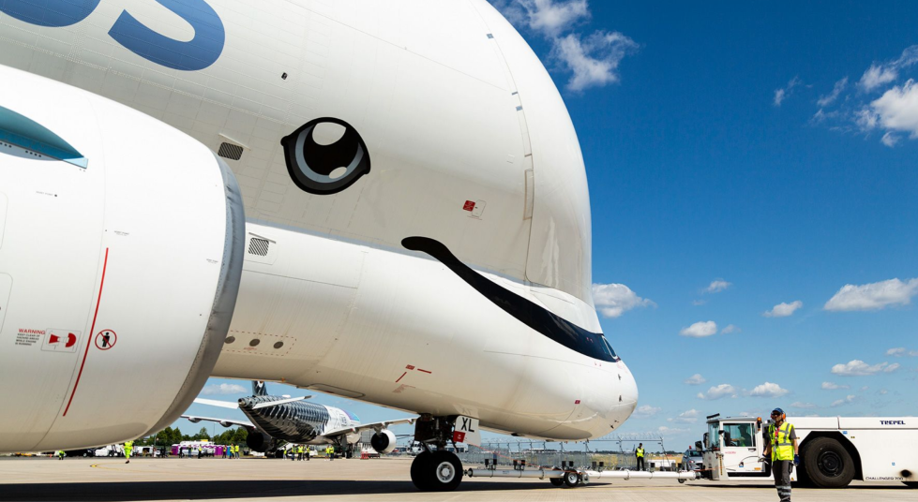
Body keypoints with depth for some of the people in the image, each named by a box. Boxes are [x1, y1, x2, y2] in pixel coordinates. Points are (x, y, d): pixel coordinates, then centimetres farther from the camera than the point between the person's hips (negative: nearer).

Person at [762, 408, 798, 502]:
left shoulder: (789, 427, -1)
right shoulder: (771, 428, 13)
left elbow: (794, 442, -3)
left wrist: (796, 455, -12)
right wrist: (765, 454, 9)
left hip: (786, 456, -5)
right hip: (775, 458, 5)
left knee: (785, 477, -14)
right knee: (778, 479, 6)